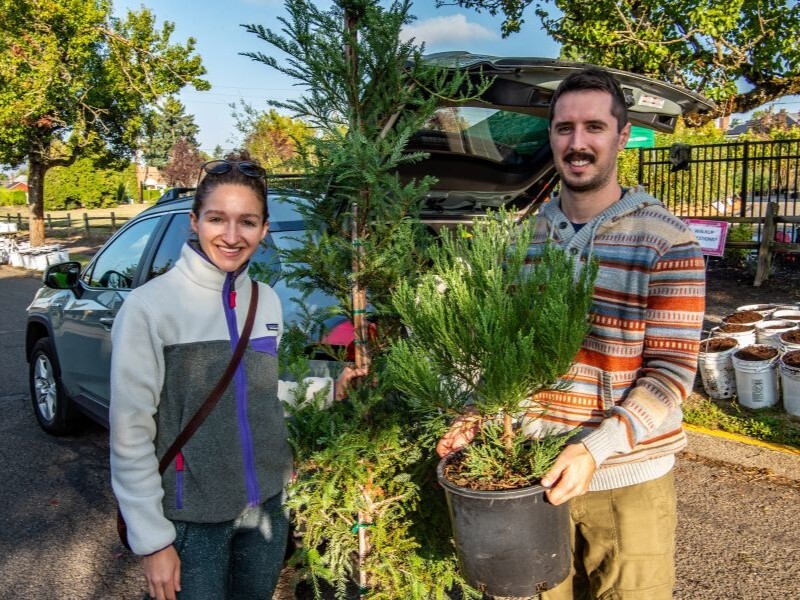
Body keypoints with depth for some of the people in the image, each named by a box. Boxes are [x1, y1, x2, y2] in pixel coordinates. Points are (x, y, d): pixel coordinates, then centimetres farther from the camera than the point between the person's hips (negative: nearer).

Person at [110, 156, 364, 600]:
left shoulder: (267, 300, 0)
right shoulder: (150, 306, -16)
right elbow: (130, 434, -14)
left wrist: (332, 390, -2)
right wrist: (152, 540, -12)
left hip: (267, 507, 5)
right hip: (192, 520, -5)